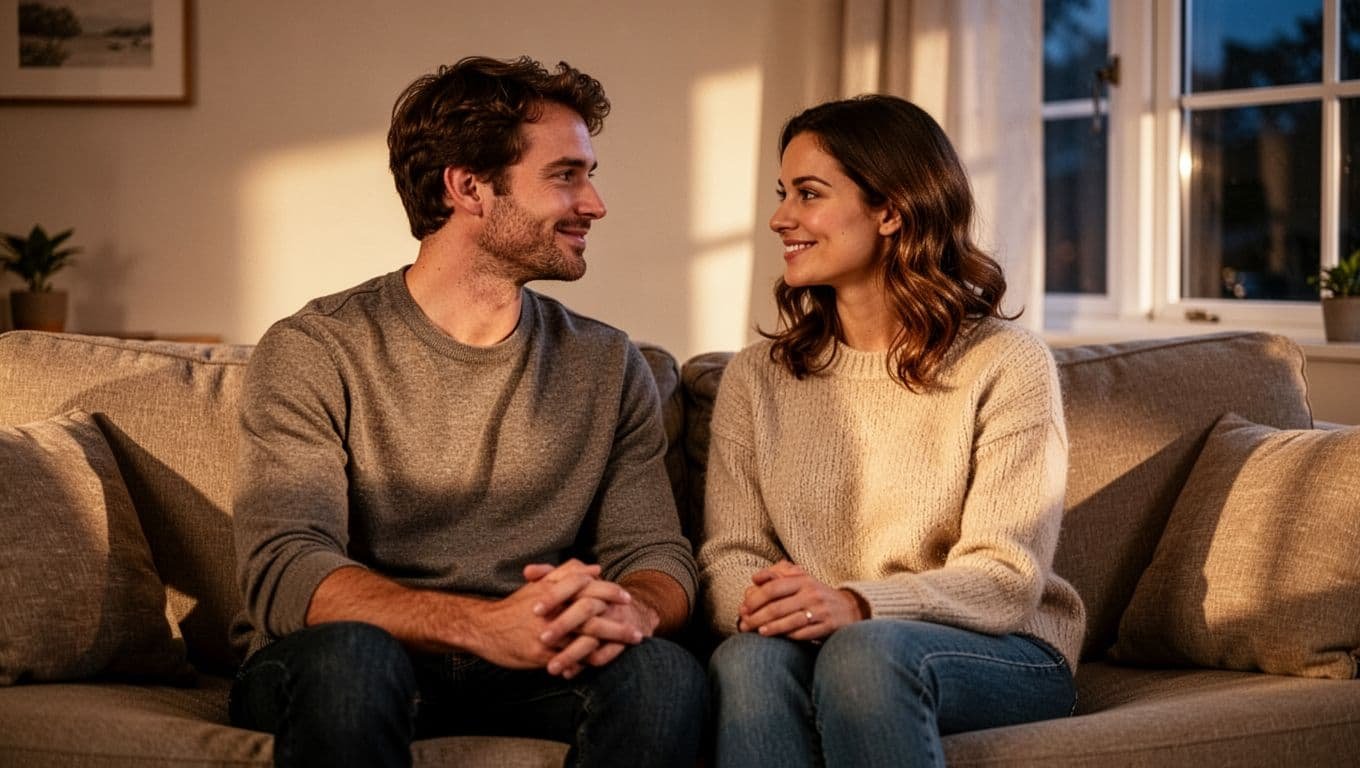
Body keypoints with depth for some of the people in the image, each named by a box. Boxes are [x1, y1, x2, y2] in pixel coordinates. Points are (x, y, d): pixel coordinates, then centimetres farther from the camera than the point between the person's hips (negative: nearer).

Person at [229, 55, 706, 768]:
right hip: (348, 678, -2)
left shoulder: (608, 368, 10)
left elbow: (658, 555, 4)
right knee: (351, 651, -36)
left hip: (527, 678, 3)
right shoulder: (313, 353, -5)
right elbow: (283, 571, -17)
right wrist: (485, 625, -34)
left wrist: (627, 610, -24)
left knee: (664, 671, -28)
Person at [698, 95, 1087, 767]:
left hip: (1000, 656, -2)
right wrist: (754, 603, -21)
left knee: (868, 652, -36)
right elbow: (729, 553, 4)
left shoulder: (1006, 366, -2)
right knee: (749, 658, -33)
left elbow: (1006, 578, -10)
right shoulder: (756, 377, 11)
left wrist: (856, 605, -27)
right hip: (820, 644, 2)